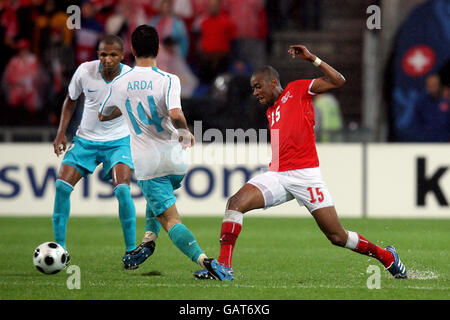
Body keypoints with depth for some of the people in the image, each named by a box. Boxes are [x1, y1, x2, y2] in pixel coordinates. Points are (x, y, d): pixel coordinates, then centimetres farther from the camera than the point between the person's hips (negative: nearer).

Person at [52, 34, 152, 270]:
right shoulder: (85, 71, -12)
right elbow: (71, 100, 7)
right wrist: (61, 132, -1)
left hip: (119, 142, -2)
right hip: (86, 140, 2)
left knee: (122, 189, -23)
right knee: (62, 186, -10)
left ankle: (131, 249, -10)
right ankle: (59, 248, 3)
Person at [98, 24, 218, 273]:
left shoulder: (119, 83, 1)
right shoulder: (168, 80, -9)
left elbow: (103, 115, 19)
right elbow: (175, 115, -27)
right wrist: (186, 132, -6)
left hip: (146, 165, -1)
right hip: (175, 160, 1)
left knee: (170, 219, -4)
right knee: (157, 196, 35)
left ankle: (201, 258, -25)